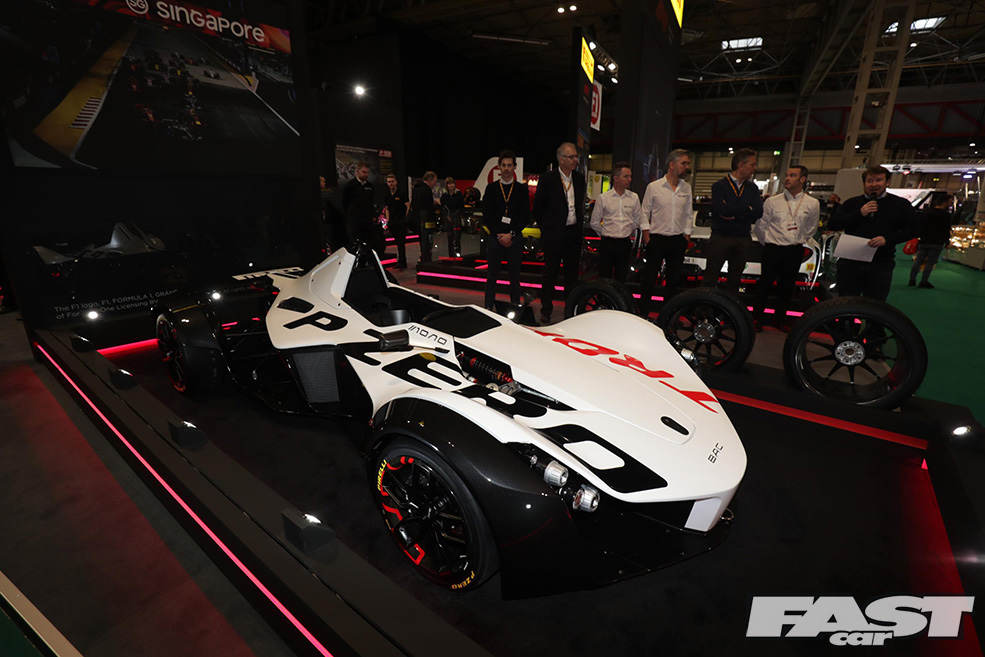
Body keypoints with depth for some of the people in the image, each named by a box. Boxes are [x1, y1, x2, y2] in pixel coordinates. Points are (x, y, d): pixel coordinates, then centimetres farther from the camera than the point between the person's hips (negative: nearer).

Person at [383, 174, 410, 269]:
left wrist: (406, 218, -14)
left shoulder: (401, 193, -4)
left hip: (401, 221, -6)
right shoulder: (386, 196, 13)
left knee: (401, 242, -10)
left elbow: (408, 206, -7)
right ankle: (400, 261, 18)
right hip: (392, 222, 6)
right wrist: (388, 218, 10)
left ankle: (402, 262, -9)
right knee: (397, 242, 11)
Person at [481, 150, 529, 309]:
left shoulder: (522, 189, 7)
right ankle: (488, 307, 11)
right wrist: (499, 235, -7)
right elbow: (486, 215, 3)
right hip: (494, 237, 0)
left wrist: (511, 234, -9)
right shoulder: (491, 188, 8)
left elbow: (525, 216, 2)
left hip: (515, 237, 0)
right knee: (492, 275, 4)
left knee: (514, 275, 5)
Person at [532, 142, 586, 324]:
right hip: (554, 234, -4)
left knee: (572, 273, 10)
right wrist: (545, 227, 5)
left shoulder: (580, 179, 8)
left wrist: (579, 225, 13)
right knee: (550, 274, 3)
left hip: (574, 233, 5)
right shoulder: (547, 179, -6)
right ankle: (546, 312, 13)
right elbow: (537, 208, 0)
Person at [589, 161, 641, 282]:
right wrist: (605, 233, 8)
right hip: (607, 243, -2)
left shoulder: (634, 197, 5)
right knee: (605, 278, 1)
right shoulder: (603, 198, -2)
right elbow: (594, 223, 4)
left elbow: (637, 220, 16)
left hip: (625, 244, 2)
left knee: (621, 279, 8)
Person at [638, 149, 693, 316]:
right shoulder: (654, 187, -3)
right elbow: (645, 213, 0)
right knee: (649, 277, 0)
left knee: (673, 278, 10)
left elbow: (688, 215, 14)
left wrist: (687, 237, 7)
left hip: (678, 240, 4)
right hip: (656, 239, -4)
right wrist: (646, 236, -6)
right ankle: (643, 313, 11)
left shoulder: (686, 188, 9)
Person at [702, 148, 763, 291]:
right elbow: (719, 209, -19)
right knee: (709, 279, -5)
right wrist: (746, 209, -9)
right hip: (720, 237, -4)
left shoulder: (752, 188, 11)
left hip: (743, 240, 5)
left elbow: (758, 212, -3)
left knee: (735, 280, 11)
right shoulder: (719, 186, -1)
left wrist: (733, 213, -13)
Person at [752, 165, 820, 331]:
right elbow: (760, 226, 4)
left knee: (787, 287, 10)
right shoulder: (772, 201, -2)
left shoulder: (813, 204, 3)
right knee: (764, 284, 1)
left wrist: (797, 242, 14)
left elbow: (811, 229, 16)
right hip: (773, 250, -2)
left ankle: (780, 319, 23)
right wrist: (768, 243, 9)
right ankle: (757, 317, 13)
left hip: (795, 251, 2)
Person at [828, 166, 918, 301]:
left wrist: (887, 239, -13)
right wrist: (859, 213, -12)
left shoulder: (901, 205, 6)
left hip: (880, 267, -1)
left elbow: (913, 229, 4)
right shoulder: (852, 203, 9)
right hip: (849, 264, 1)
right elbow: (832, 225, -1)